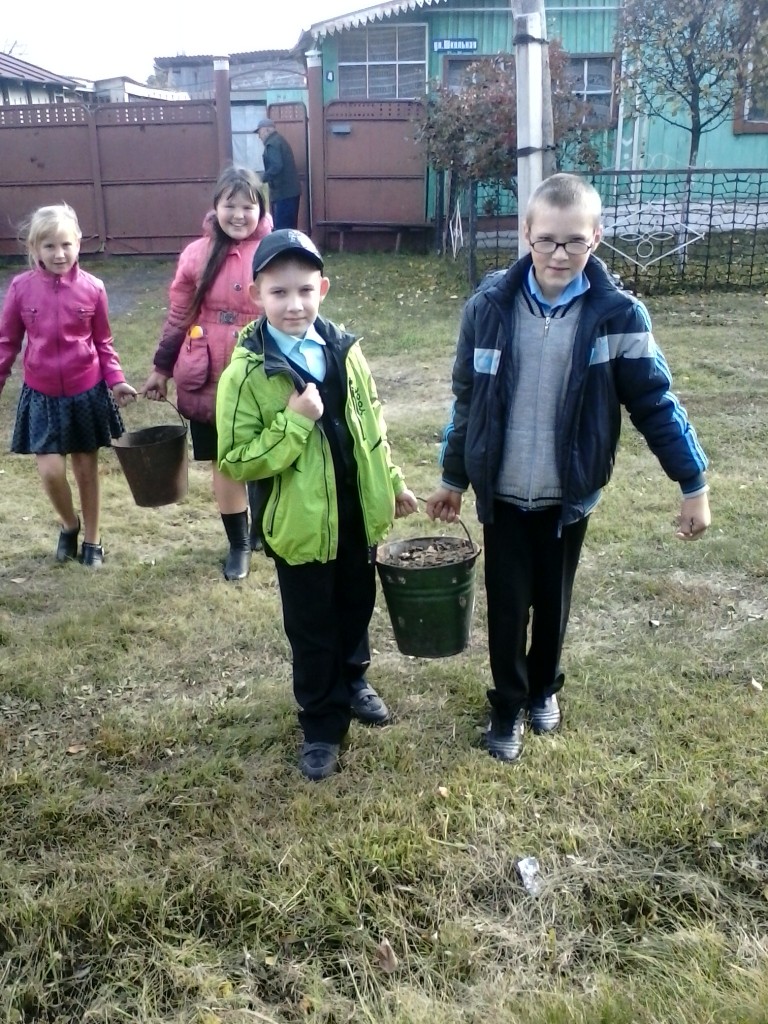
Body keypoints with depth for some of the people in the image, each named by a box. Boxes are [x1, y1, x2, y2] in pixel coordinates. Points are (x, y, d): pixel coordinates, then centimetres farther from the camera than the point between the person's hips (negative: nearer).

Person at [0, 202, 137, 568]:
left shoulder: (92, 288, -8)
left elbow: (103, 342, 2)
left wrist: (116, 380, -8)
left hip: (87, 392, 0)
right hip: (42, 395, 0)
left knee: (86, 469, 11)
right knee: (51, 471, -6)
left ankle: (92, 539, 29)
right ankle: (69, 524, 25)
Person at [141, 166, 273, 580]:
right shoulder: (198, 254, -1)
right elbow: (178, 317, 6)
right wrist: (161, 369, 9)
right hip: (208, 379, 2)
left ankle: (262, 528, 38)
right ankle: (239, 543, 28)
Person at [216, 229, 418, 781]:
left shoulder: (344, 349, -2)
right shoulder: (247, 373, -16)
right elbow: (234, 462, -18)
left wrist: (393, 483, 16)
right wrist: (295, 421, -26)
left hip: (358, 515, 4)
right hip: (302, 526, -4)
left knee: (357, 608, 23)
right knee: (312, 629, 11)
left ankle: (353, 679, 51)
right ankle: (322, 724, 32)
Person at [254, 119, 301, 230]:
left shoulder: (272, 144, -11)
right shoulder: (279, 140, 20)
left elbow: (276, 166, -23)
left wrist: (262, 178, -11)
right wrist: (266, 175, 18)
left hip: (283, 193, -10)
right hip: (291, 191, 10)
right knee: (289, 228, 12)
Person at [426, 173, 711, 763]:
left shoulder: (617, 314, -12)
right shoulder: (491, 306, -9)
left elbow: (655, 402, -5)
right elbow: (467, 399, 1)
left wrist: (694, 484, -4)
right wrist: (453, 478, 8)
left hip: (569, 495, 0)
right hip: (502, 493, 0)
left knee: (553, 602, 17)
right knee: (507, 604, 10)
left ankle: (544, 689, 43)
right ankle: (509, 705, 33)